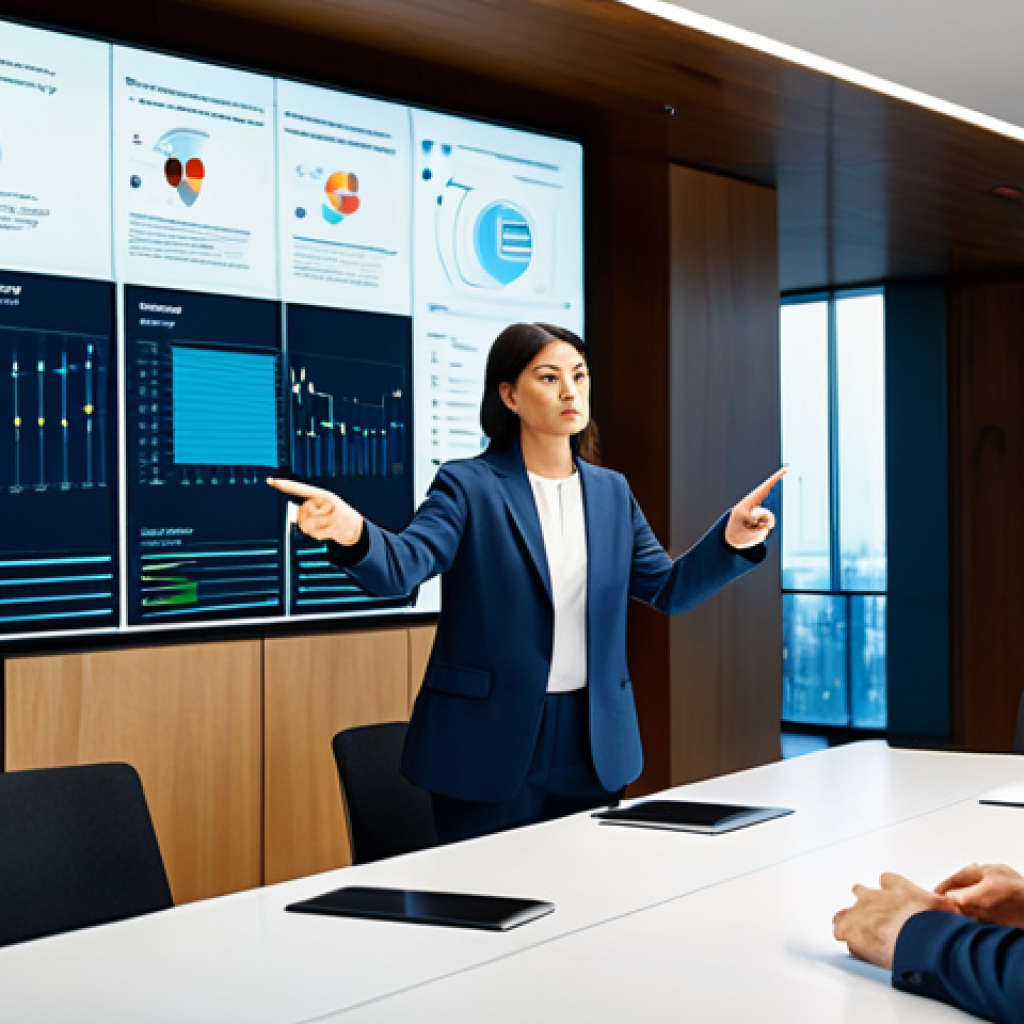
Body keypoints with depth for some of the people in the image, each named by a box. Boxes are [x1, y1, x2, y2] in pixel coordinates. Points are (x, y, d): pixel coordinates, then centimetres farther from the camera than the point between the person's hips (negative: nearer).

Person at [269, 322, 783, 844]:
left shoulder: (611, 492, 11)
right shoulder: (467, 486, -5)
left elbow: (668, 588, 12)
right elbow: (401, 566, -20)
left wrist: (730, 540, -6)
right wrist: (352, 533, -42)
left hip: (592, 746, 5)